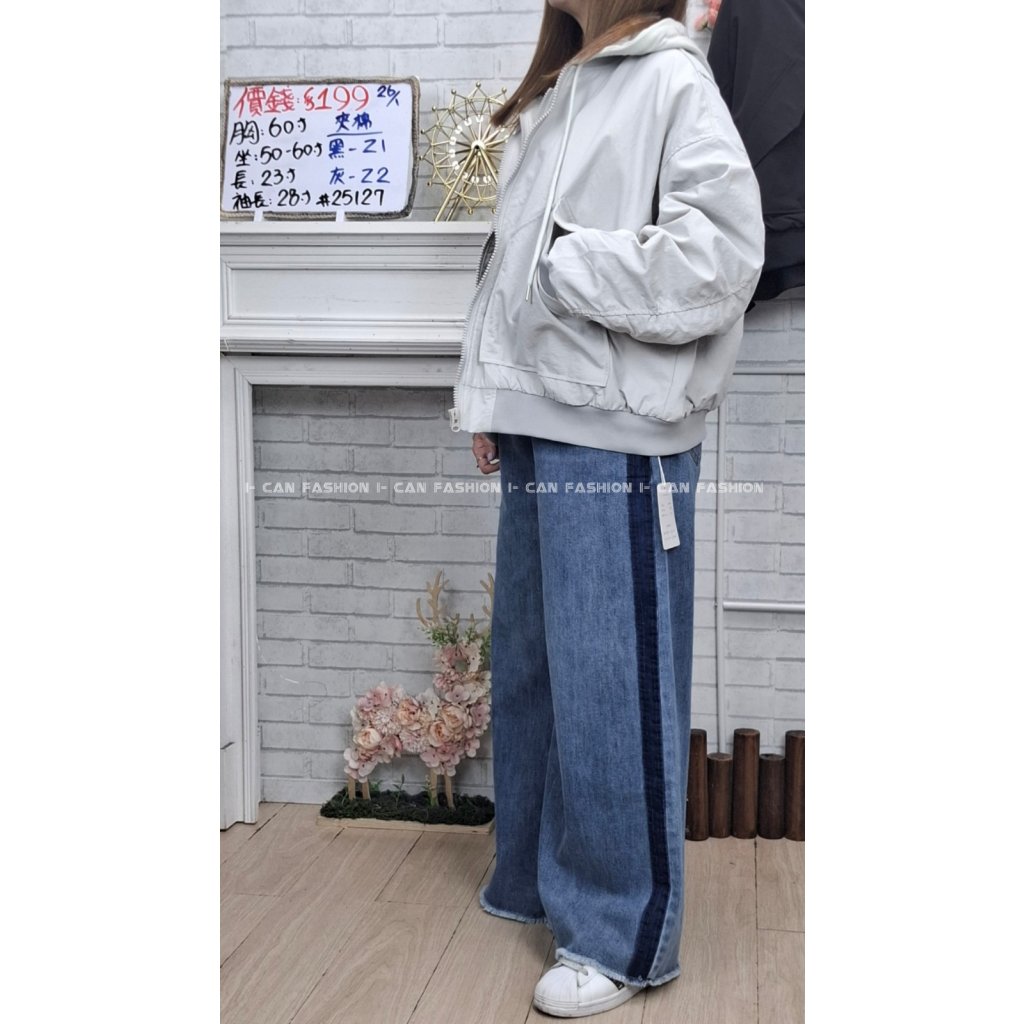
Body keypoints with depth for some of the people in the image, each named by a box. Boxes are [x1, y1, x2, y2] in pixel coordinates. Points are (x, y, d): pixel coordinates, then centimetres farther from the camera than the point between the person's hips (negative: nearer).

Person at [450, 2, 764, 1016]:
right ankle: (534, 878, 32)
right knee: (526, 666, 15)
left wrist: (570, 266, -11)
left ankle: (624, 933, 13)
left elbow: (721, 250, -17)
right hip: (538, 429, 8)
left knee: (610, 682, -2)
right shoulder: (550, 98, 18)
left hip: (619, 436, -8)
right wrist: (485, 396, 11)